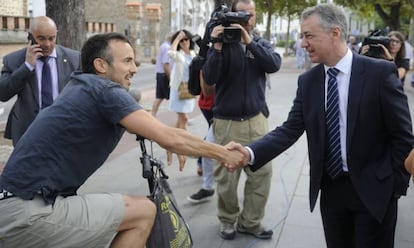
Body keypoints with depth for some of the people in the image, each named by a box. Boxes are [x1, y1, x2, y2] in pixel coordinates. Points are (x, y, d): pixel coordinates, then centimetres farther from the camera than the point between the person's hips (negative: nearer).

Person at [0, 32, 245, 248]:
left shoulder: (84, 87, 15)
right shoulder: (106, 90, -13)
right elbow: (168, 138, -17)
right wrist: (223, 153, -5)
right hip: (27, 212, -9)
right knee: (144, 211, -5)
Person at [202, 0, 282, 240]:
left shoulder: (262, 44, 7)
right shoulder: (222, 43, 0)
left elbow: (274, 65, -14)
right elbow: (209, 79, -12)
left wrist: (249, 42, -23)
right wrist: (217, 47, -21)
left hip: (257, 119, 2)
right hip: (227, 121, -2)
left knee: (262, 172, 1)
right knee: (226, 176, 4)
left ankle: (251, 221, 16)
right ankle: (228, 220, 24)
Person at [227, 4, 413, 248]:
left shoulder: (381, 72, -11)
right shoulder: (307, 81, 0)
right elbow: (290, 129, -6)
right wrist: (250, 152, -21)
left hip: (372, 189, -4)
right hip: (330, 188, 4)